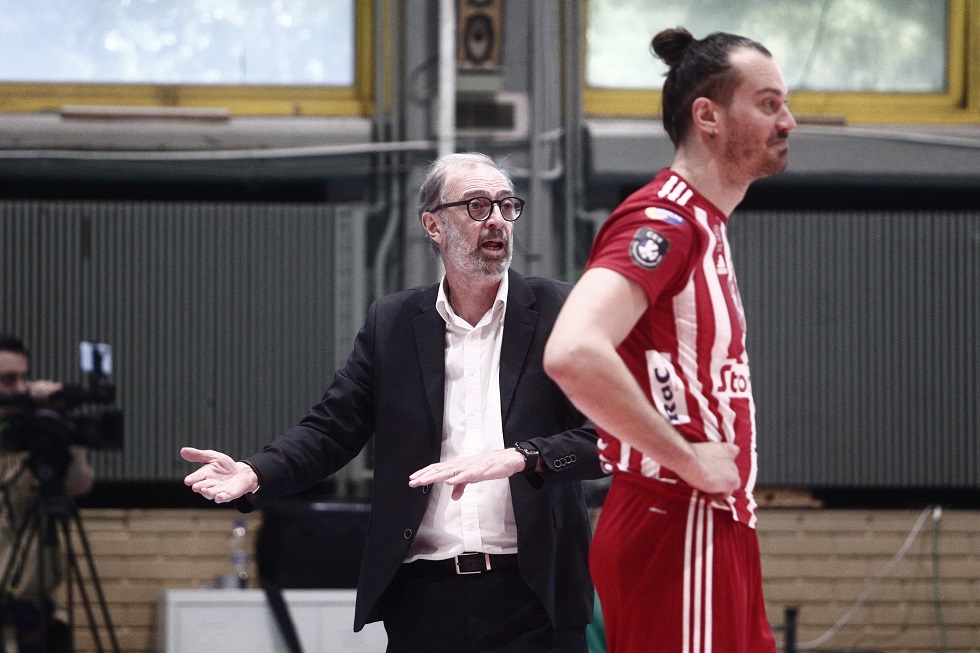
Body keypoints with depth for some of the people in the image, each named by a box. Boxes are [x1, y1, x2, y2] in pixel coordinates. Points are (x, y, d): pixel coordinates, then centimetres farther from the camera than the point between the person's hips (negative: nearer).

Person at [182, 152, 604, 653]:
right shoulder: (392, 323, 12)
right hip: (423, 600, 2)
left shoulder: (558, 311, 4)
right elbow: (331, 429, 9)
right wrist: (253, 475, -10)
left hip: (531, 600, -2)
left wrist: (520, 457, -23)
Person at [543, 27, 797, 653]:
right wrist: (688, 459, -22)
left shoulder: (705, 224, 17)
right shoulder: (662, 220, -15)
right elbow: (572, 354, -31)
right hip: (675, 529, -10)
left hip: (718, 530, 10)